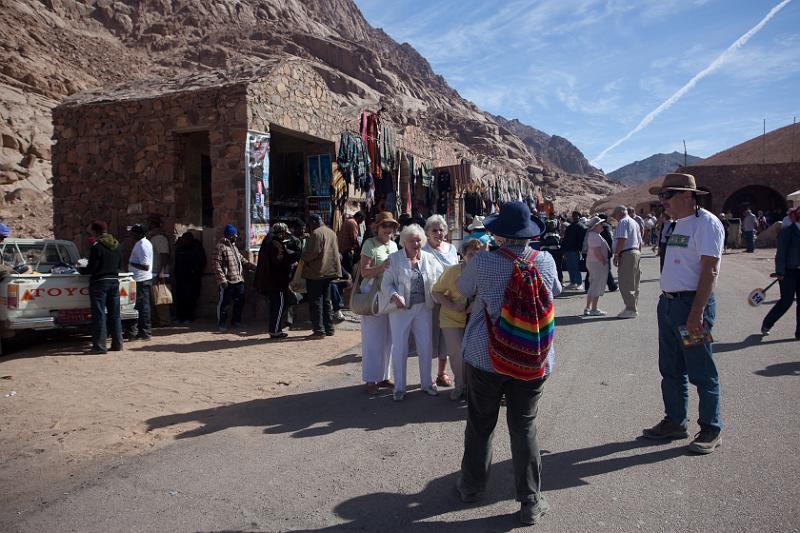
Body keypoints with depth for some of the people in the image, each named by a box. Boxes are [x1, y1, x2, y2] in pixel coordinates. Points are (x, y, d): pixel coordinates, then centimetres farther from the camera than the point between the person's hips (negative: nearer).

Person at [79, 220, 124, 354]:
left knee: (99, 314, -2)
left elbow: (92, 268, -12)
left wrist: (81, 270, 6)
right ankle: (117, 344, 15)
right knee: (114, 314, 11)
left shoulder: (96, 246, -12)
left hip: (99, 283, -6)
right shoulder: (117, 246, 10)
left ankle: (100, 345, -1)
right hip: (114, 282, 7)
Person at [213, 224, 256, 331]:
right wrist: (222, 280, -22)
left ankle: (236, 321, 28)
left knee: (239, 302, 13)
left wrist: (254, 267, 8)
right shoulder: (221, 247, -11)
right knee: (224, 303, 1)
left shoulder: (234, 247, 17)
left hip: (238, 280, 8)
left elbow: (243, 260, 20)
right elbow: (217, 265, -16)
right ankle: (222, 324, 13)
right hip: (227, 282, -8)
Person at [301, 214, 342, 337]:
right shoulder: (331, 232, 13)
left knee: (315, 302, -1)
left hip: (316, 273, -8)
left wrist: (302, 256, -2)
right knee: (327, 301, 15)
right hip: (329, 271, 8)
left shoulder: (316, 233, -15)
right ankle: (329, 328, 19)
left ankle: (319, 330, -1)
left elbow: (312, 253, -20)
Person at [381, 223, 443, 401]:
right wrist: (395, 296, -26)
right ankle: (399, 387, 16)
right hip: (400, 309, -3)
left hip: (424, 308, 3)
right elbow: (386, 283, -7)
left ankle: (426, 382, 28)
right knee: (399, 348, 3)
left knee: (426, 346, 10)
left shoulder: (429, 258, 4)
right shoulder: (394, 259, -4)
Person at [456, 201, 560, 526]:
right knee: (524, 428, 11)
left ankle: (472, 486, 33)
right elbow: (555, 291, 13)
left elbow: (463, 289, 6)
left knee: (480, 425, 15)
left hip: (485, 357, -1)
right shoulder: (545, 261, -8)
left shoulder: (482, 262, -15)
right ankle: (531, 502, 19)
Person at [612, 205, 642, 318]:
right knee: (634, 284, 13)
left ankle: (631, 310, -10)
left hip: (627, 254, -10)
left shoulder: (623, 222, -7)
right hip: (636, 252, 10)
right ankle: (633, 308, 19)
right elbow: (639, 241, 25)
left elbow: (621, 239, -19)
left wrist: (616, 255, -16)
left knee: (625, 284, -9)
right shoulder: (634, 222, 24)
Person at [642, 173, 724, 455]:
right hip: (668, 303, 9)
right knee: (671, 370, 16)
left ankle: (710, 430, 16)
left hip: (692, 304, -9)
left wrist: (696, 313, -24)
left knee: (701, 372, 2)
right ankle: (675, 422, 28)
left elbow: (710, 270, -20)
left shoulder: (706, 223, -13)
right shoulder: (679, 224, 15)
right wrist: (667, 302, 17)